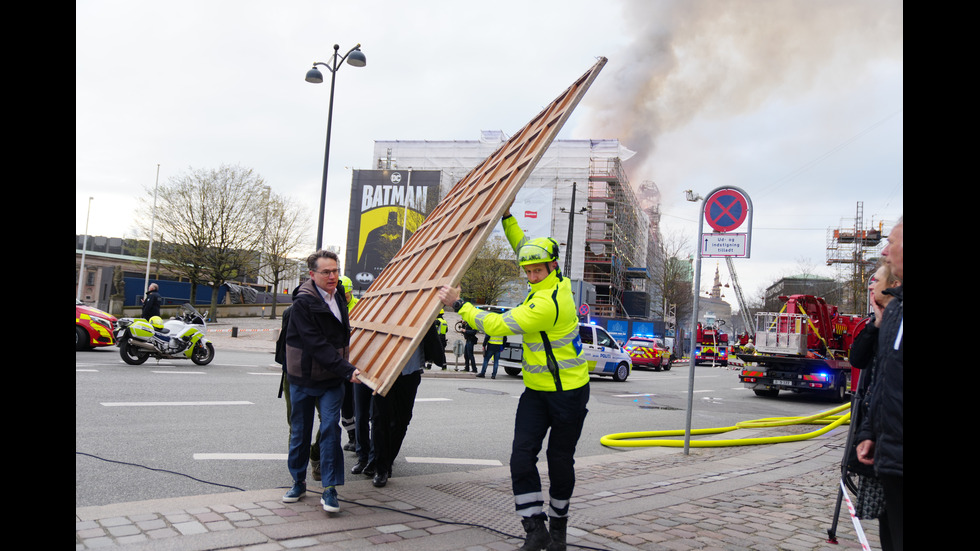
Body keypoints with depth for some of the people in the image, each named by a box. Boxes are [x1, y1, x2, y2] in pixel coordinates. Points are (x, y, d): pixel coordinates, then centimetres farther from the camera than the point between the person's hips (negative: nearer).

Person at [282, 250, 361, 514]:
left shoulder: (338, 298, 5)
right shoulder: (302, 303, -16)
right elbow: (317, 344, -23)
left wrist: (347, 369, 14)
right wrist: (347, 370, -28)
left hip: (332, 380, 4)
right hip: (303, 379, -4)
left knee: (331, 428, -8)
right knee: (300, 432, 9)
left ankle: (330, 489, -3)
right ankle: (298, 482, 27)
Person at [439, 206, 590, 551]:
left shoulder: (548, 302, -25)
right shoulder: (557, 282, 3)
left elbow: (499, 324, -27)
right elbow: (524, 248, 20)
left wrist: (459, 305, -20)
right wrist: (507, 217, 19)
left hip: (568, 392, -8)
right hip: (537, 390, 8)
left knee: (560, 461, 8)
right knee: (522, 457, -4)